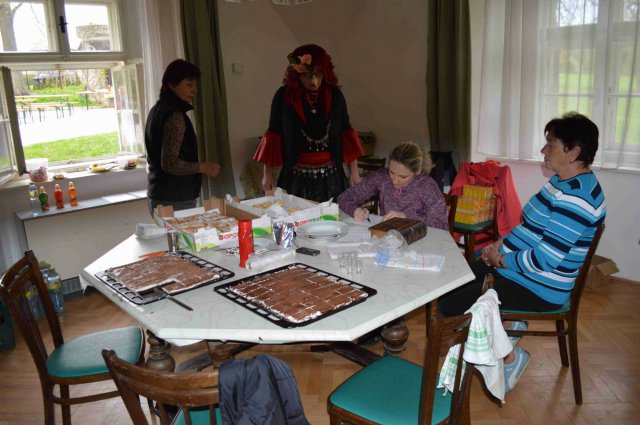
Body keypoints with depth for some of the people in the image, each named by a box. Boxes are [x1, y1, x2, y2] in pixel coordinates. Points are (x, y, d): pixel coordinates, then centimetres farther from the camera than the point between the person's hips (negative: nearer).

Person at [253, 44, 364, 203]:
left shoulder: (334, 94, 1)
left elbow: (346, 133, 5)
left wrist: (354, 172, 5)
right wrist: (267, 174, -1)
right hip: (296, 178, -1)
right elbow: (273, 135, 1)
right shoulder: (284, 96, -3)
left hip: (331, 177, 2)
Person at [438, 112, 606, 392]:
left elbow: (545, 259, -30)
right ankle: (509, 323, 19)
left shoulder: (575, 198, -27)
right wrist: (500, 244, 3)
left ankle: (510, 358, 4)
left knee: (449, 305, -15)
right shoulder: (562, 181, 7)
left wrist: (501, 259, -15)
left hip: (538, 289, -11)